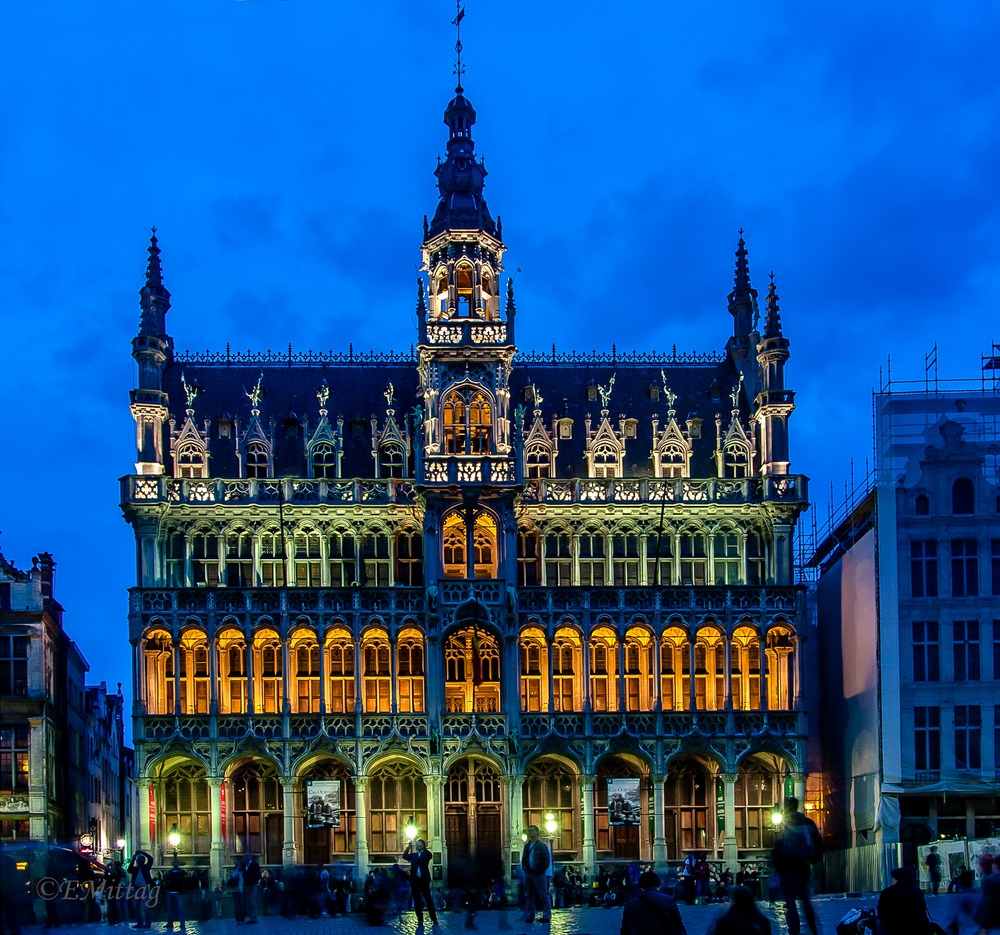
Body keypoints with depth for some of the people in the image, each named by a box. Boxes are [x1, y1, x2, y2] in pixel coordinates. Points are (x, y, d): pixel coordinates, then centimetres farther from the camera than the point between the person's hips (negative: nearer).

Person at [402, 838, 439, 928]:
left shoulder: (426, 854, 8)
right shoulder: (413, 854, 14)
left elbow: (429, 856, -14)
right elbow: (405, 856, -1)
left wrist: (422, 848, -19)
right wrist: (408, 847, -15)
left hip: (424, 880, -3)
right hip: (415, 880, 3)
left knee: (428, 899, -6)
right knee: (417, 901, 2)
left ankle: (434, 920, -3)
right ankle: (420, 921, 5)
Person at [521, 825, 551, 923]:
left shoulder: (542, 845, -2)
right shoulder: (527, 845, 15)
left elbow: (546, 860, -6)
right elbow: (523, 859, 23)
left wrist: (541, 871, -13)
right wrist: (524, 868, 6)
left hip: (539, 874, -6)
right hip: (528, 874, 6)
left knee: (543, 896, -5)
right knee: (528, 896, 7)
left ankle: (546, 916, -4)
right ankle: (529, 916, 11)